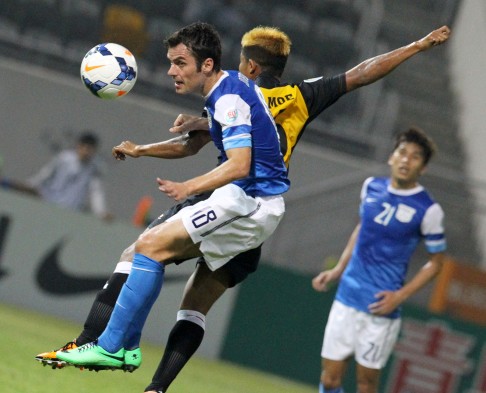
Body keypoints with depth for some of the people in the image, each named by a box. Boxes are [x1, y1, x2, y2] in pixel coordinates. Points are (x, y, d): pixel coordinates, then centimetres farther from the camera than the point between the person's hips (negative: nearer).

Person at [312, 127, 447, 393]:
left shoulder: (428, 210, -10)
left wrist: (400, 296, -12)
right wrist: (338, 270, 15)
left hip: (381, 308, -5)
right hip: (347, 298, 5)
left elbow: (436, 261, -2)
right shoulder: (371, 187, 5)